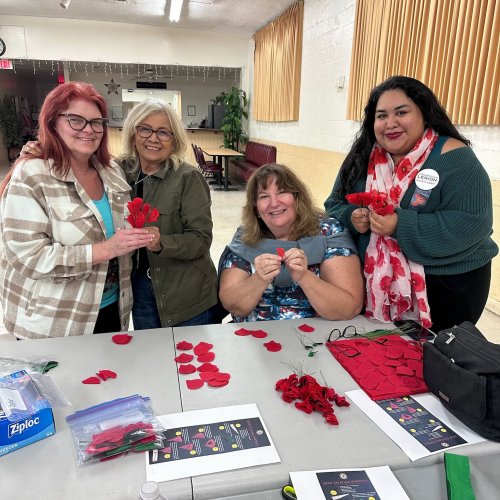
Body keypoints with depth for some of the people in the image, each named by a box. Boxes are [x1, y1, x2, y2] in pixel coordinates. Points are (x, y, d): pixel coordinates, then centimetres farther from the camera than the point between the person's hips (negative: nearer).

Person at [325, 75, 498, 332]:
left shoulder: (453, 157, -13)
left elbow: (472, 223, -21)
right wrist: (352, 218, -17)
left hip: (449, 283, -4)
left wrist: (401, 225, -29)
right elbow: (334, 206, 5)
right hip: (377, 282, 4)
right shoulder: (362, 158, 2)